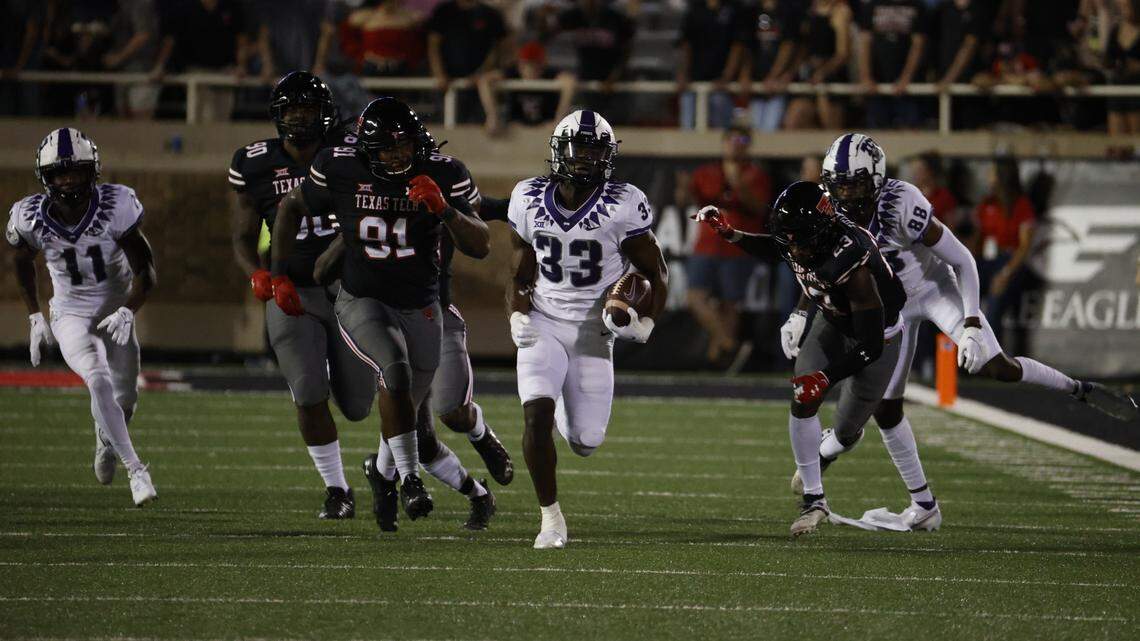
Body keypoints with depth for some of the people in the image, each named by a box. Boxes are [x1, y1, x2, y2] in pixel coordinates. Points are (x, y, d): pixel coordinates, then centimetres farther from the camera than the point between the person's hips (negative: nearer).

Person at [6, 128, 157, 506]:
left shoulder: (116, 207, -23)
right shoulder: (31, 217, -18)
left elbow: (145, 272, -15)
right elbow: (21, 261, 6)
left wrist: (127, 312, -31)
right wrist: (35, 317, 5)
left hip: (116, 310, 1)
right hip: (71, 316, -1)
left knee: (125, 398, 9)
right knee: (99, 381, -25)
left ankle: (107, 440, 46)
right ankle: (136, 471, -24)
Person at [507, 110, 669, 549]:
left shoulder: (623, 208, -12)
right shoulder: (530, 200, -3)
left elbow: (656, 275, -1)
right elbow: (521, 274, 9)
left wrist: (644, 323, -17)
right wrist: (518, 318, -8)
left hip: (593, 331, -1)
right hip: (542, 327, 1)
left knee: (586, 442, -1)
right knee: (537, 417, -20)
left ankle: (570, 415, 38)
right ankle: (551, 519, -6)